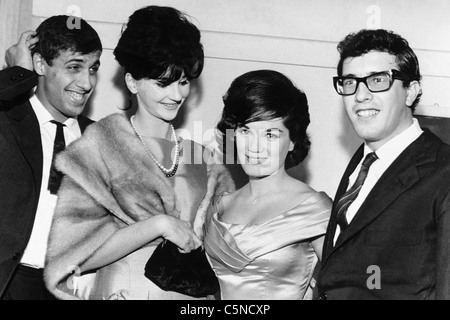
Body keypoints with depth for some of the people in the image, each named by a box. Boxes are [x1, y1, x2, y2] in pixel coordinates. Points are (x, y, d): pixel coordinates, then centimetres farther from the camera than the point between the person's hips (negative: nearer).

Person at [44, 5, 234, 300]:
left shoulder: (201, 156, 2)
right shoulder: (100, 145, -8)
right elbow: (76, 252, -15)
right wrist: (159, 224, -20)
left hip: (193, 292, 4)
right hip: (124, 290, -3)